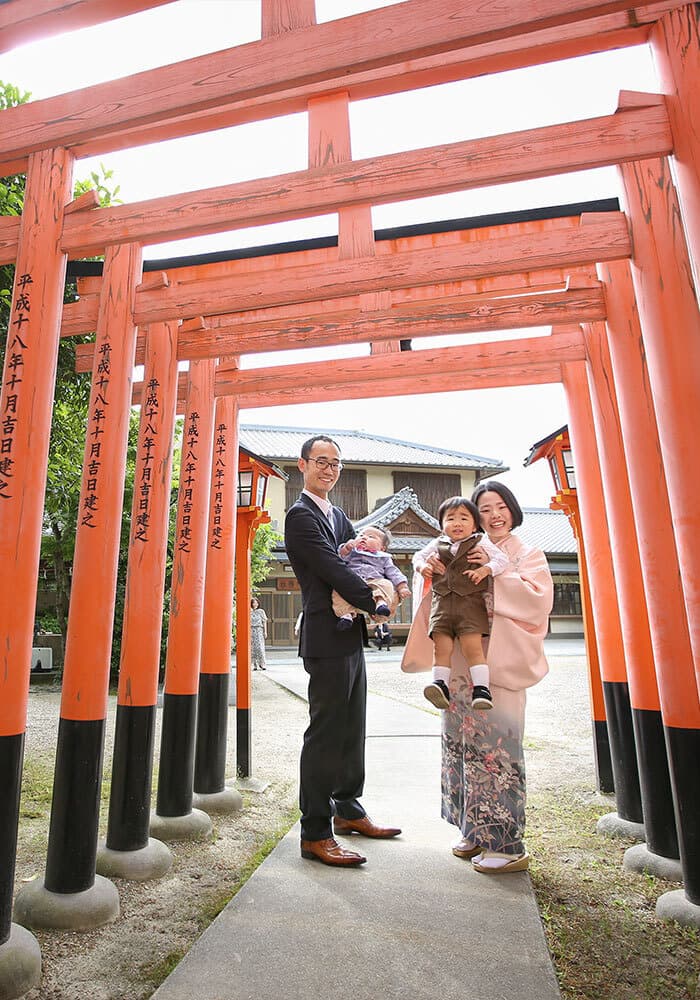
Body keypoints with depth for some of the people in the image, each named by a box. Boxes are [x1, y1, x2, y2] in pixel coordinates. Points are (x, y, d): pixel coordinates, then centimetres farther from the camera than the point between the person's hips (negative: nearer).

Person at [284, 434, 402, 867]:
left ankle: (349, 810, 34)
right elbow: (333, 570, -19)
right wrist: (377, 603, -16)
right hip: (328, 637, -9)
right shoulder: (301, 515, -11)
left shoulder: (338, 515, 18)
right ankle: (315, 833, 11)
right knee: (326, 733, -2)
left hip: (351, 635, 9)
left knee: (352, 729, 18)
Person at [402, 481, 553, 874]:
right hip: (463, 666, 5)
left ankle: (509, 845, 12)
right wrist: (430, 567, -5)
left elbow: (537, 598, -11)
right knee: (464, 742, 10)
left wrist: (494, 572, -17)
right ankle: (477, 832, 27)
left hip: (500, 666, -5)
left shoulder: (527, 555, 2)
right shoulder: (467, 554, 13)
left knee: (497, 746, -3)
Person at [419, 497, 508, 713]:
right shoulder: (437, 544, 17)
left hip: (470, 603, -3)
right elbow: (419, 556, 31)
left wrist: (485, 570, -14)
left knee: (473, 647, -10)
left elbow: (501, 559, 2)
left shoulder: (480, 543, 8)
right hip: (442, 603, 3)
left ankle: (481, 688, -6)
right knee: (441, 648, -3)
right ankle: (440, 685, -1)